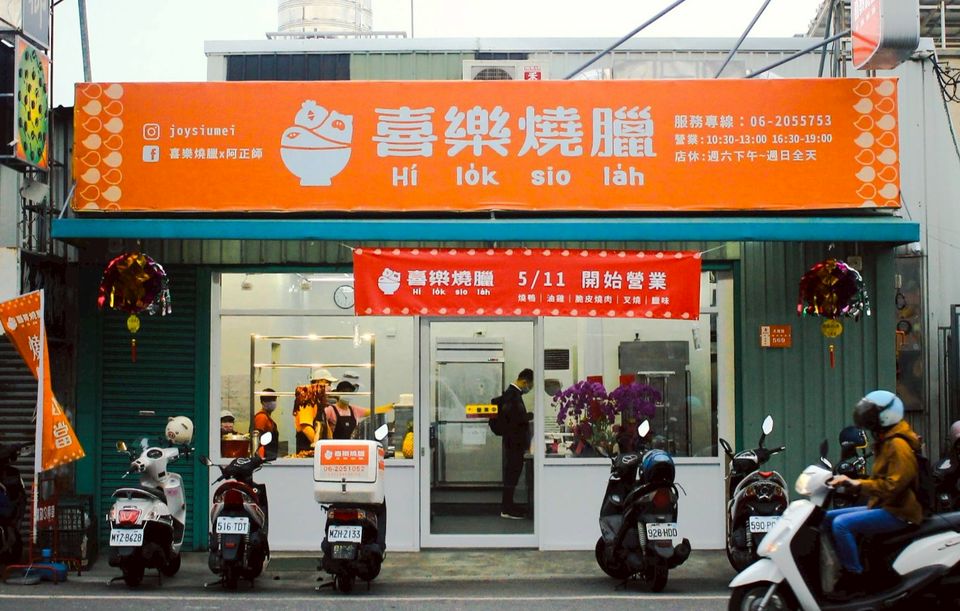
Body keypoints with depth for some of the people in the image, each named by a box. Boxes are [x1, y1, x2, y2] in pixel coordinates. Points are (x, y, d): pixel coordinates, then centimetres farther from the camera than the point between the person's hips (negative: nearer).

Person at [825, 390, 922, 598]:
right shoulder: (887, 442, 17)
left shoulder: (898, 445, -17)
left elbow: (893, 485, -27)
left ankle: (854, 580, -20)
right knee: (828, 517, 9)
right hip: (883, 505, 11)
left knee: (841, 524, -26)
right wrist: (849, 481, 11)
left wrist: (857, 484, -26)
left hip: (898, 512, -11)